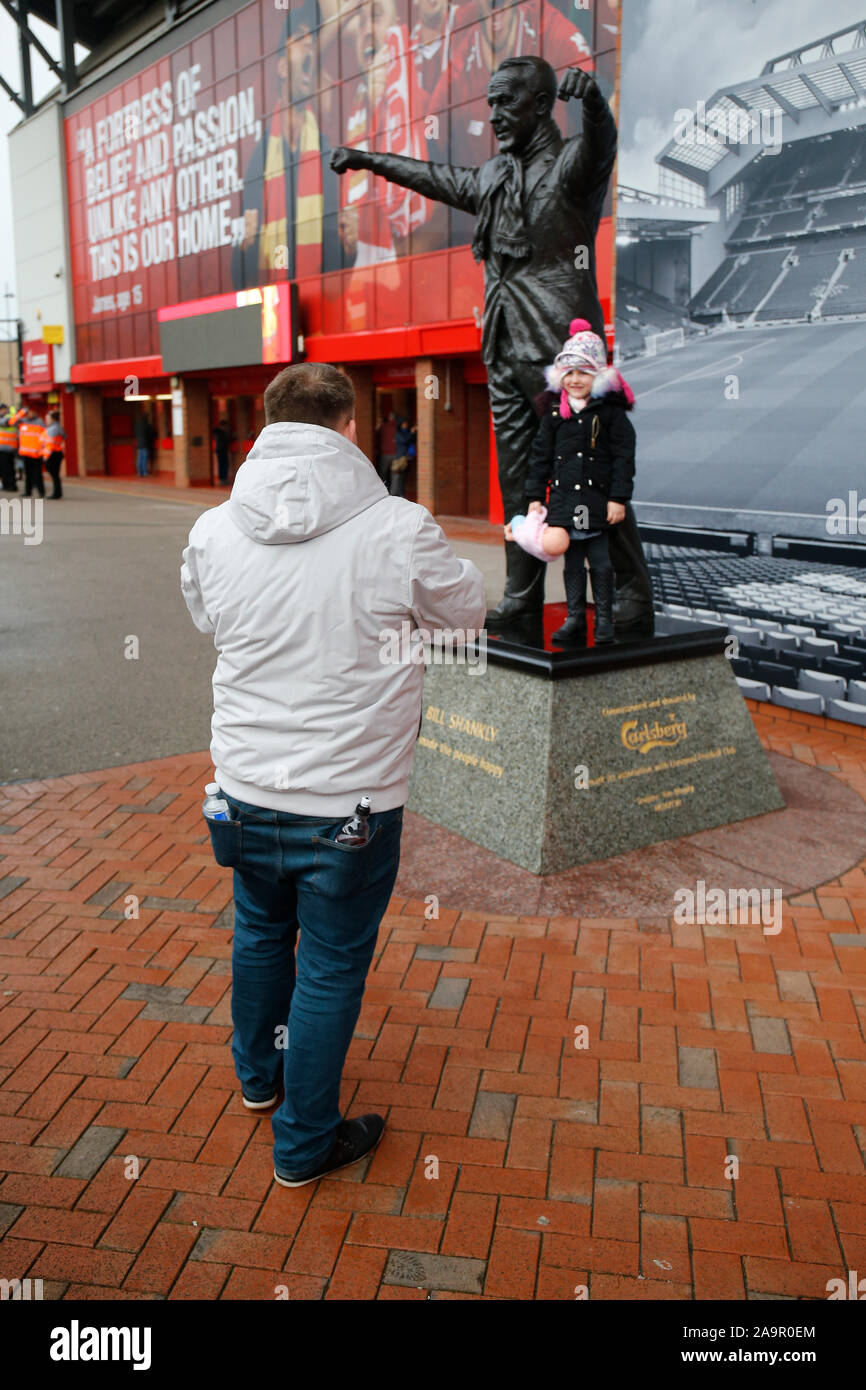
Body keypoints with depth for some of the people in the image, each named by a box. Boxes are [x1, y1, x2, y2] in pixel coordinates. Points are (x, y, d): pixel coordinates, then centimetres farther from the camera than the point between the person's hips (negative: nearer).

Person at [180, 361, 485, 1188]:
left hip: (246, 788, 4)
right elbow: (467, 612, 0)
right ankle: (304, 1144, 31)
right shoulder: (399, 530, -18)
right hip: (351, 798, -4)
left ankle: (259, 1072, 52)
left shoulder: (214, 531, -7)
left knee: (260, 930, 27)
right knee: (331, 967, 13)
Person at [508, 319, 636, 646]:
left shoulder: (610, 410, -2)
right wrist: (534, 497, 7)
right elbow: (541, 456, 11)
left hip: (598, 500, -3)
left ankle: (604, 619, 13)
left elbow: (623, 457, -2)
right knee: (571, 561, 8)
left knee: (600, 561, 2)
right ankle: (575, 618, 16)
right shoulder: (554, 412, 7)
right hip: (562, 499, 3)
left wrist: (618, 498, -8)